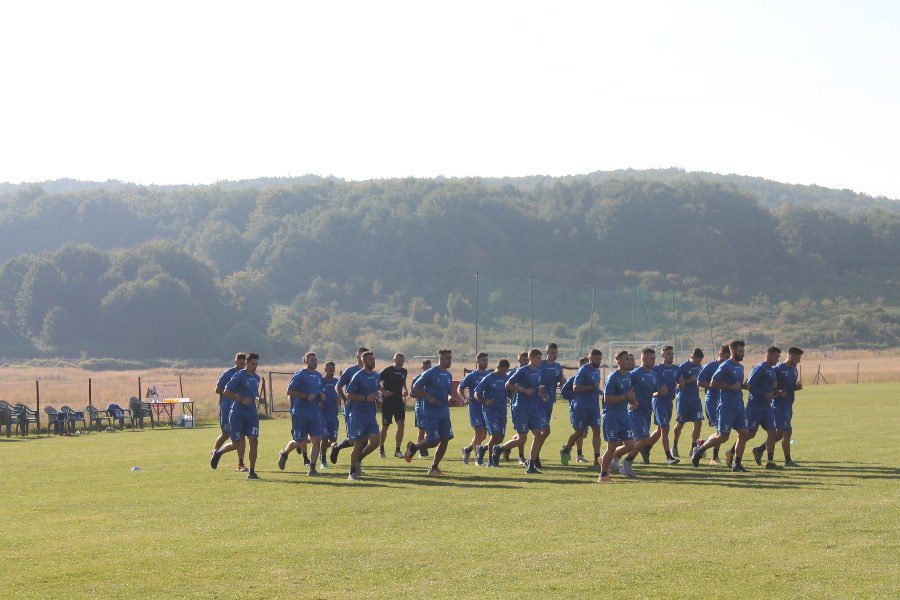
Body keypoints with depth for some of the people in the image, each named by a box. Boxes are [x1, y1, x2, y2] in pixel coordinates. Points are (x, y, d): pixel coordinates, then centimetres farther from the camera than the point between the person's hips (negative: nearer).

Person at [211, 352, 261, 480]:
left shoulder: (256, 378, 12)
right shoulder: (239, 376, -10)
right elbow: (226, 392, -13)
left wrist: (258, 397, 12)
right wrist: (241, 399, -18)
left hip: (252, 414, 6)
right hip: (237, 415, -5)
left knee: (254, 441, -9)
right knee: (237, 444, 0)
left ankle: (252, 472, -4)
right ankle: (218, 452, 31)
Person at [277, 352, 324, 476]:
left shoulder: (318, 376, 14)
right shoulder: (300, 375, -8)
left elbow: (321, 391, 26)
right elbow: (289, 391, -12)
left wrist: (322, 396, 2)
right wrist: (306, 396, -18)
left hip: (315, 414, 6)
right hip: (300, 414, -6)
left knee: (317, 440, -5)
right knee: (300, 443, 1)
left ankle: (312, 468, 2)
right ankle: (284, 453, 33)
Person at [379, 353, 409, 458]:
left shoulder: (403, 371, 8)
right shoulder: (387, 370, -9)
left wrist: (405, 390, 10)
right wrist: (383, 391, -20)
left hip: (399, 402, 4)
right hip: (387, 402, -4)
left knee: (401, 424, -7)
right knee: (385, 426, 4)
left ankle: (397, 450, -3)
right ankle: (381, 448, 23)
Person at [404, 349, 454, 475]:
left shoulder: (448, 375, 12)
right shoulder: (430, 373, -10)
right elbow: (416, 387, -7)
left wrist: (450, 399, 3)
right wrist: (429, 398, -16)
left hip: (444, 412, 7)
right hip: (430, 412, -7)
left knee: (445, 439, -1)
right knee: (433, 441, -10)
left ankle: (434, 468, 8)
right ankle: (413, 447, 19)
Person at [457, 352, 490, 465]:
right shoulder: (471, 376, -1)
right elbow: (460, 388, 1)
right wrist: (465, 398, -16)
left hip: (487, 407, 5)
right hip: (475, 407, -5)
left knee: (484, 434, 6)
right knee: (479, 431, -10)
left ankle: (467, 450, 28)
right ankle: (478, 458, -4)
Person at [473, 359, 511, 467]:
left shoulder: (506, 377, 10)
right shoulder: (488, 378, -6)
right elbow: (477, 394, -5)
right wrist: (485, 402, -20)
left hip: (502, 411, 6)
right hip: (490, 410, -6)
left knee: (500, 438, 3)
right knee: (495, 434, -15)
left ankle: (482, 449, 27)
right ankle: (490, 460, -2)